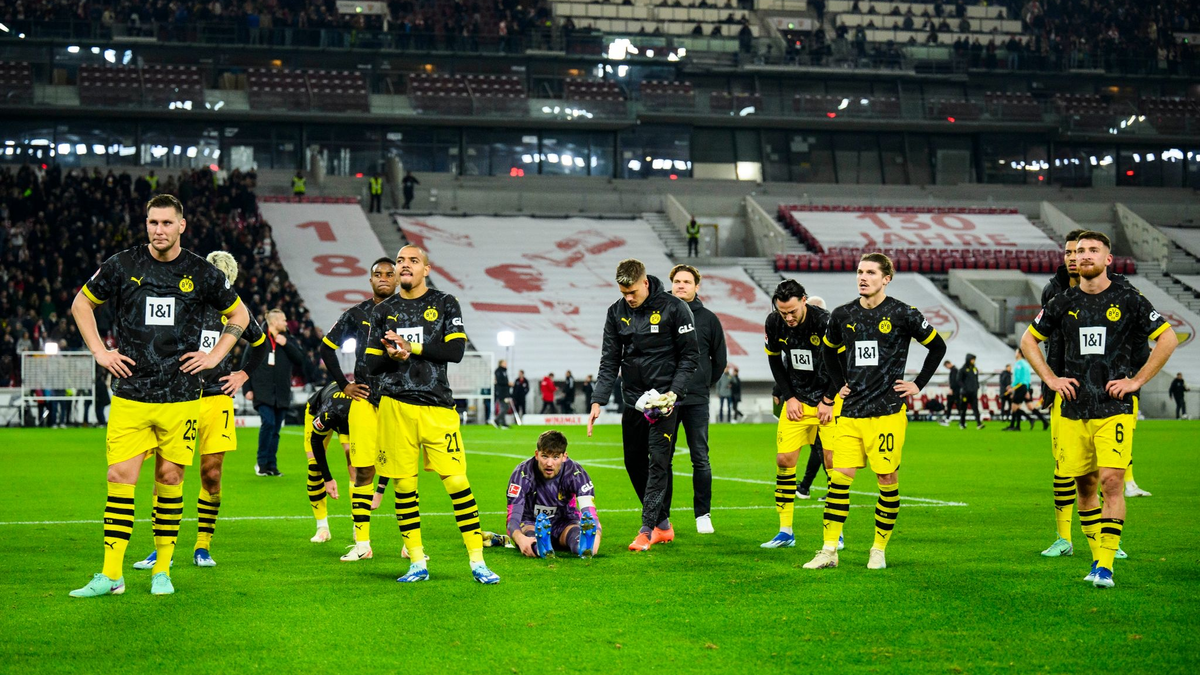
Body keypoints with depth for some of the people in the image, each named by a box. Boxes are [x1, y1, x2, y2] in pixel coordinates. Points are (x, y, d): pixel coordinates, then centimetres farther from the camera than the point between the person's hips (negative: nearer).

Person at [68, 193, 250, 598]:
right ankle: (111, 575, -1)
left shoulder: (202, 273, 1)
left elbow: (239, 314, 17)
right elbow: (81, 304, 16)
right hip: (130, 394, 0)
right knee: (120, 477, -6)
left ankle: (162, 570, 15)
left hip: (180, 396, 0)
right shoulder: (122, 266, 1)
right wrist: (100, 352, 6)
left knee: (170, 477, 4)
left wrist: (214, 356, 6)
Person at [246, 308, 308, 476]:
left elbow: (300, 360, 4)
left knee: (275, 430, 5)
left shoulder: (287, 340, 14)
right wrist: (248, 388, -1)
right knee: (268, 423, -18)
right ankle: (261, 463, -7)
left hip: (281, 393, 4)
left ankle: (271, 465, 11)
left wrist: (286, 344, -7)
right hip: (263, 392, -4)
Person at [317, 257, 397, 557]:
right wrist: (343, 384, 12)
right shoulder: (356, 315, 9)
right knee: (363, 470, -1)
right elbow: (327, 347, 17)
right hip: (365, 400, 1)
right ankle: (362, 542, 5)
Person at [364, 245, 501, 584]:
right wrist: (391, 355, -12)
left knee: (457, 482, -8)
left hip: (437, 406, -2)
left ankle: (477, 561, -1)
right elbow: (371, 365, 10)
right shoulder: (383, 311, 12)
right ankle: (417, 563, 13)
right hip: (395, 406, 2)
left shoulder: (446, 304, 6)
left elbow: (455, 351, -7)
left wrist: (411, 346, -11)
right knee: (404, 486, 3)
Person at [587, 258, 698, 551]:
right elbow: (609, 360, 4)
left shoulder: (674, 307, -9)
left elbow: (690, 354, -5)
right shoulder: (616, 312, 4)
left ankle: (647, 530, -7)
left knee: (659, 461, -10)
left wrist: (674, 392, -16)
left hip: (665, 399, -5)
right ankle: (663, 524, 21)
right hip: (633, 400, 5)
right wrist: (598, 400, -6)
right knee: (634, 462, 8)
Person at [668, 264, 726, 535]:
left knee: (700, 459, 0)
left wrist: (705, 384, 11)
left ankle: (703, 515, 9)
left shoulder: (708, 319, 5)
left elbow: (720, 359, 14)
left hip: (696, 401, 0)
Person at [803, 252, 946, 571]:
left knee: (887, 479, 0)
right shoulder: (843, 315, 7)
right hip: (851, 412, 3)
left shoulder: (902, 314, -4)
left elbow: (938, 346, 7)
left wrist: (918, 384, 4)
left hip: (887, 411, -3)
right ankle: (829, 551, 1)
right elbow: (829, 350, 26)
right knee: (839, 477, -3)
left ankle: (879, 550, 13)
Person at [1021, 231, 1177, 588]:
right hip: (1074, 410, 3)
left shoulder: (1128, 300, -1)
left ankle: (1105, 567, -11)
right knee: (1084, 485, 7)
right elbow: (1028, 340, 19)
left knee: (1111, 480, -14)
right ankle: (1097, 557, 20)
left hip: (1115, 409, -3)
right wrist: (1050, 379, 8)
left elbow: (1168, 338, 2)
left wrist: (1137, 380, -2)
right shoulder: (1064, 302, 7)